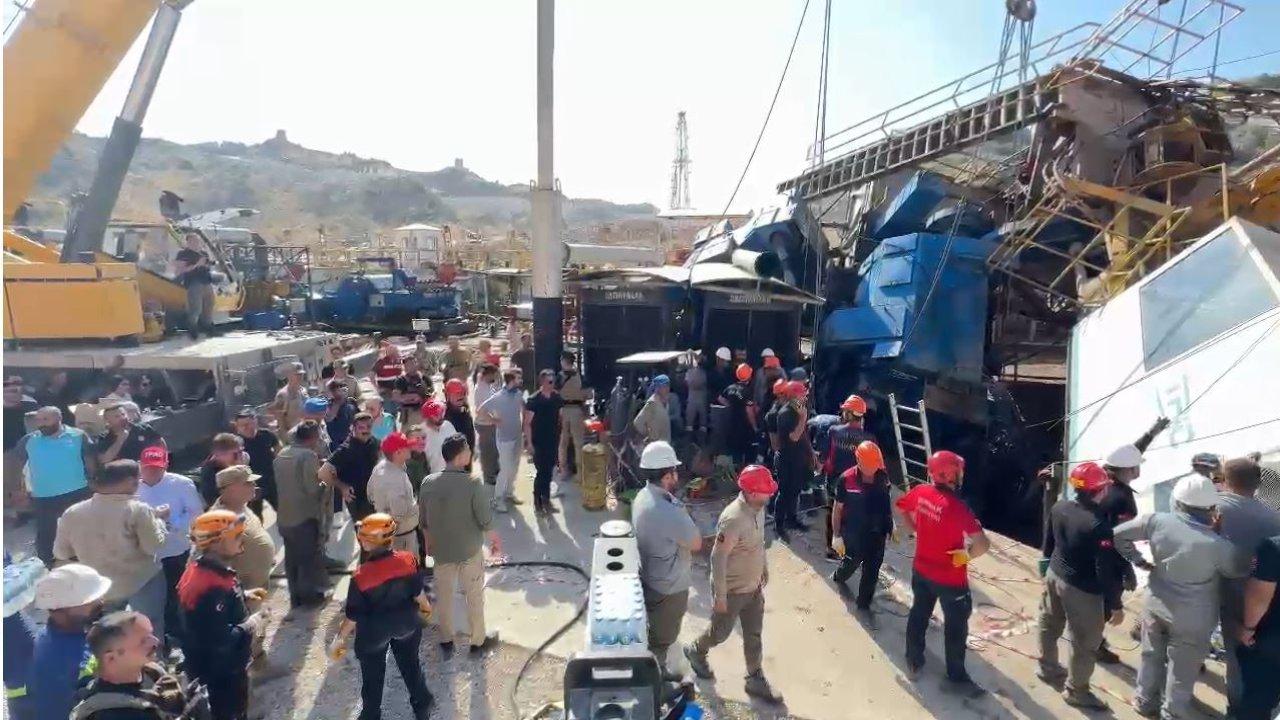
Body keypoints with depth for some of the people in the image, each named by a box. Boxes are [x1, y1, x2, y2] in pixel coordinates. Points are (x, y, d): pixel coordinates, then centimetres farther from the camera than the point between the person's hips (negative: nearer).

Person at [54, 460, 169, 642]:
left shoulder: (72, 513, -6)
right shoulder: (137, 510, -21)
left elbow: (61, 553, 4)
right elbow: (154, 546, -18)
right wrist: (158, 519, -4)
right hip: (142, 582, -5)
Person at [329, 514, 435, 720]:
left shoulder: (360, 577, -29)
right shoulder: (408, 560, -24)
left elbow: (353, 616, -17)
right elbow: (418, 593, -10)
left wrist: (339, 639, -1)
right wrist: (426, 606, 11)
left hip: (373, 632, -2)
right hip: (406, 623, 2)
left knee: (372, 676, 23)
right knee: (411, 664, 26)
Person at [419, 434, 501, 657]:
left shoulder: (428, 482, -11)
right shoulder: (472, 484, -24)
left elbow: (424, 520, 0)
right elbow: (485, 520, -17)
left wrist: (430, 542, 18)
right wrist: (495, 540, 1)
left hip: (441, 549, 4)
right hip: (470, 549, -3)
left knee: (444, 595, 21)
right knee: (474, 596, 16)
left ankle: (446, 640, 36)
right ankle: (478, 641, 31)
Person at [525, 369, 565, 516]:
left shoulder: (556, 397, 1)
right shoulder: (533, 400, -14)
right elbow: (527, 423, -12)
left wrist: (560, 438, 11)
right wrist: (529, 443, -16)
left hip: (553, 442, 5)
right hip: (538, 443, -5)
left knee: (549, 472, 12)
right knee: (541, 472, -2)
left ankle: (546, 500, 25)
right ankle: (537, 504, 11)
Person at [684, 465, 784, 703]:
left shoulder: (758, 508, -8)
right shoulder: (733, 519, -35)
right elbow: (718, 558, -28)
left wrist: (764, 566, 21)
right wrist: (720, 595, -21)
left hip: (754, 587, 7)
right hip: (732, 591, -7)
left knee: (754, 635, 19)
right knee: (720, 633, 17)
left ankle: (755, 680, 36)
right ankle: (696, 651, 46)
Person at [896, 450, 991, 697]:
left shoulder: (920, 492, -10)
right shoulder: (957, 507, -30)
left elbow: (901, 506, 12)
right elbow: (983, 544, -36)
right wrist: (966, 555, -17)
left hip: (921, 570, 6)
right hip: (950, 578, -6)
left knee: (919, 614, 23)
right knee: (956, 626, 14)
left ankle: (914, 662, 41)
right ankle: (957, 677, 31)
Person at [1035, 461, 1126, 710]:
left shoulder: (1059, 507, -8)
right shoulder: (1098, 525, -30)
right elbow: (1106, 570, -25)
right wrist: (1116, 604, -13)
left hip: (1054, 575, 8)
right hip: (1082, 590, -8)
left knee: (1049, 624, 26)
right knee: (1085, 643, 12)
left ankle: (1048, 668, 48)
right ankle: (1076, 691, 29)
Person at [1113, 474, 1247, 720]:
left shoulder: (1158, 521, -17)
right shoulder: (1217, 545, -26)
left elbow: (1118, 534, -7)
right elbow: (1241, 570, -6)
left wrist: (1139, 561, 4)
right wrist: (1221, 533, -2)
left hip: (1156, 607, 4)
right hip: (1192, 619, -3)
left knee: (1152, 657, 24)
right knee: (1182, 671, 17)